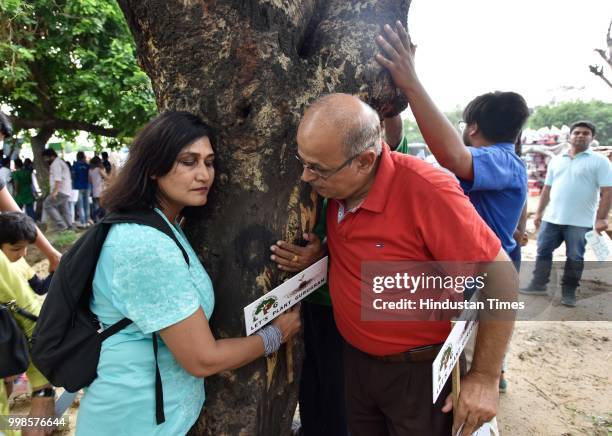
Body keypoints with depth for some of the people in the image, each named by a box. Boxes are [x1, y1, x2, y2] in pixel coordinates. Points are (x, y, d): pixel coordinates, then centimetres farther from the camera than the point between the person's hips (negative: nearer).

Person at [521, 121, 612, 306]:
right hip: (551, 218, 4)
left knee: (575, 258, 5)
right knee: (543, 251, 8)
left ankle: (569, 292, 16)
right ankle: (538, 285, 20)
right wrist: (539, 212, 12)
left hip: (580, 222, -4)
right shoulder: (556, 160, 12)